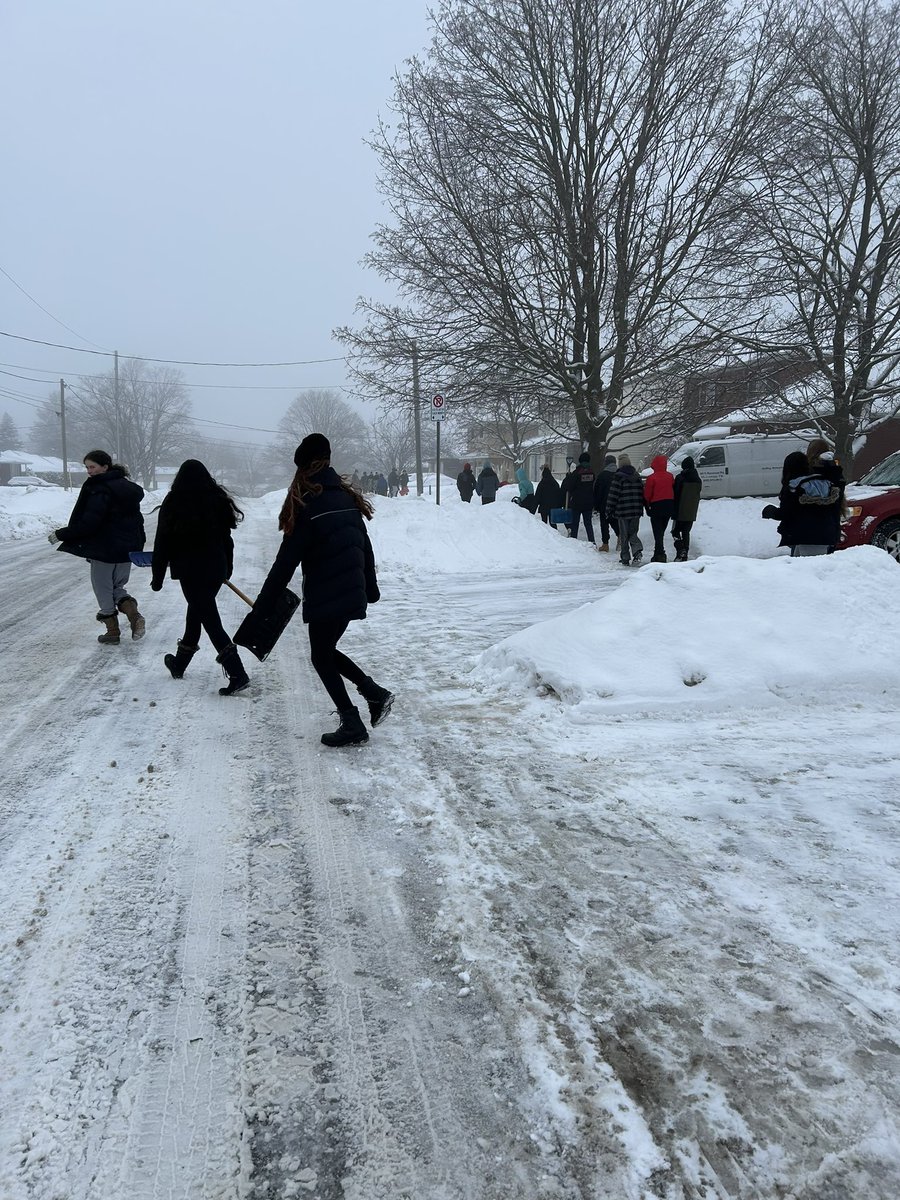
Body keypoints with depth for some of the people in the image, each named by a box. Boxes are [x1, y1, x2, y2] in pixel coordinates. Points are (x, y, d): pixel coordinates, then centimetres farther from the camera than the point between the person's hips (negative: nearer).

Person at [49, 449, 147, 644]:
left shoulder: (100, 489, -16)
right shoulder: (128, 487, 10)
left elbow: (88, 523, -21)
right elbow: (137, 519, 16)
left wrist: (61, 535, -12)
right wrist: (138, 545, 23)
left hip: (104, 550, -8)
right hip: (128, 548, 8)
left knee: (103, 589, 7)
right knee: (117, 586, 20)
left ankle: (112, 632, 13)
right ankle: (135, 616, -3)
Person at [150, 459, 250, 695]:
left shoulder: (173, 504, -8)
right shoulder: (218, 501, 3)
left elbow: (162, 544, -5)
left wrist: (158, 577, 3)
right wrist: (227, 568, 22)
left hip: (191, 572, -5)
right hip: (217, 569, 5)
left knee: (210, 621, -4)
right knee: (195, 613, 21)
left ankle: (237, 673, -12)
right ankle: (179, 664, 36)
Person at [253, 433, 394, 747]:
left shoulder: (306, 506, -14)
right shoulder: (347, 498, 7)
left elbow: (286, 562, -14)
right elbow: (365, 547, 14)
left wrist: (262, 605, -8)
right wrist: (371, 588, 26)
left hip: (325, 597, -7)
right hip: (353, 593, 7)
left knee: (321, 657, 7)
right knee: (327, 651, 21)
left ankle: (352, 725, 8)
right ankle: (375, 693, 14)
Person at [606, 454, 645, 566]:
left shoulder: (618, 477, -9)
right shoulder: (637, 476, 10)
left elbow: (613, 495, -10)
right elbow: (642, 494, 15)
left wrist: (609, 510, -4)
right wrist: (640, 509, 22)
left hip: (622, 512, -5)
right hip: (636, 512, 5)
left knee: (623, 536, 4)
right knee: (633, 534, 12)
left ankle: (625, 559, 7)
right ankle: (638, 551, -13)